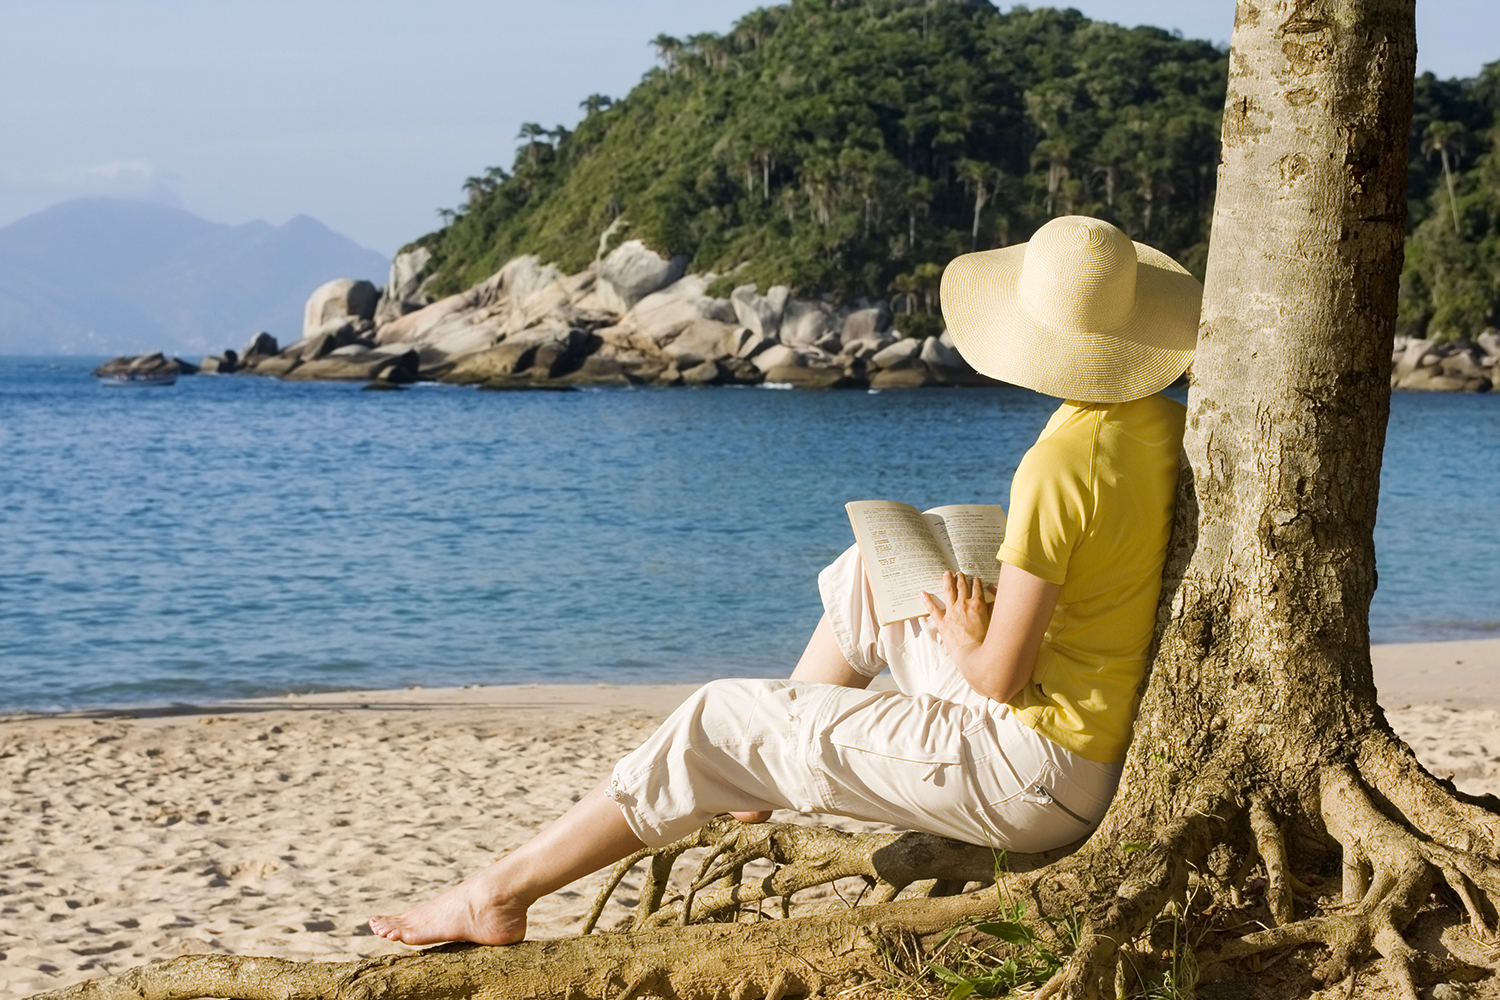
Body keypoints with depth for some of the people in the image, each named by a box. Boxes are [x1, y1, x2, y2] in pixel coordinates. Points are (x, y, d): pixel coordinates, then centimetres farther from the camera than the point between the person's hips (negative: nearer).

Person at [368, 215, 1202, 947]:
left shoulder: (1059, 466, -25)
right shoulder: (1173, 428, 0)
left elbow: (999, 676, -21)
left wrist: (963, 646, 1)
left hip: (1038, 773, -8)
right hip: (1115, 750, 8)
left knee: (722, 725, 0)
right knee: (866, 577, 23)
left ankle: (501, 895, 10)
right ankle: (755, 784, 40)